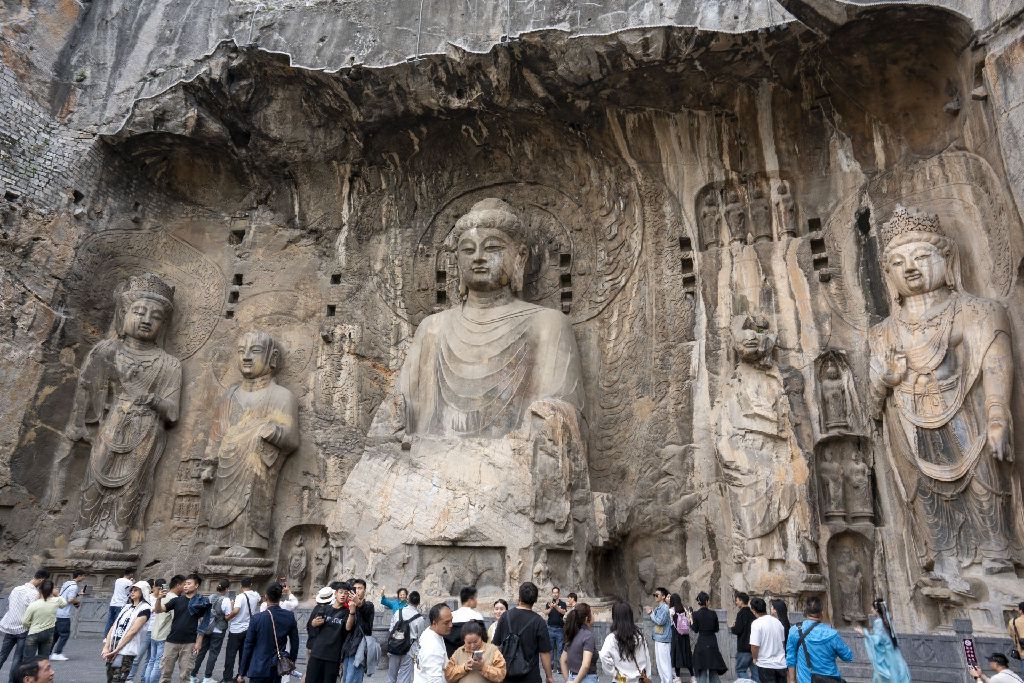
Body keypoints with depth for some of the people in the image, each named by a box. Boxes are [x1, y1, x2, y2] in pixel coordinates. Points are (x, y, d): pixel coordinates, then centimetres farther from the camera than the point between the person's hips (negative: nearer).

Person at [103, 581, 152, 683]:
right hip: (112, 650, 6)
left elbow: (133, 631, -12)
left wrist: (116, 650, -14)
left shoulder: (144, 608, -6)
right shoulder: (127, 606, 16)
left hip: (125, 652, -6)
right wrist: (106, 647, -1)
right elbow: (114, 627, 10)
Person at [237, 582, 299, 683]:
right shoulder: (290, 616, -6)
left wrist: (242, 672, 3)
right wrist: (292, 661, 18)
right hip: (278, 668, 3)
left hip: (259, 669, -3)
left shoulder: (257, 618, -14)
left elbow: (248, 647, -7)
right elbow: (295, 642, 2)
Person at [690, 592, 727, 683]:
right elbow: (716, 629, 5)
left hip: (701, 643, -3)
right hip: (712, 643, 3)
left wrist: (691, 622, 10)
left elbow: (695, 630, -5)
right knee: (714, 670, 16)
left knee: (702, 670, 4)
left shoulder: (696, 614, -10)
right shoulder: (713, 614, -3)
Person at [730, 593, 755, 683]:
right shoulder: (753, 613, 8)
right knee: (755, 670, 12)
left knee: (740, 670, 1)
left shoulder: (741, 614, -14)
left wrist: (731, 628, 4)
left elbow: (738, 630, -19)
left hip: (744, 648, -7)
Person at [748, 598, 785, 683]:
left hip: (766, 664, -5)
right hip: (781, 663, 6)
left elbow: (755, 646, -20)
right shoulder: (777, 621, 4)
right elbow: (783, 642, 15)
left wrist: (754, 658, -1)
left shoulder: (756, 623, -16)